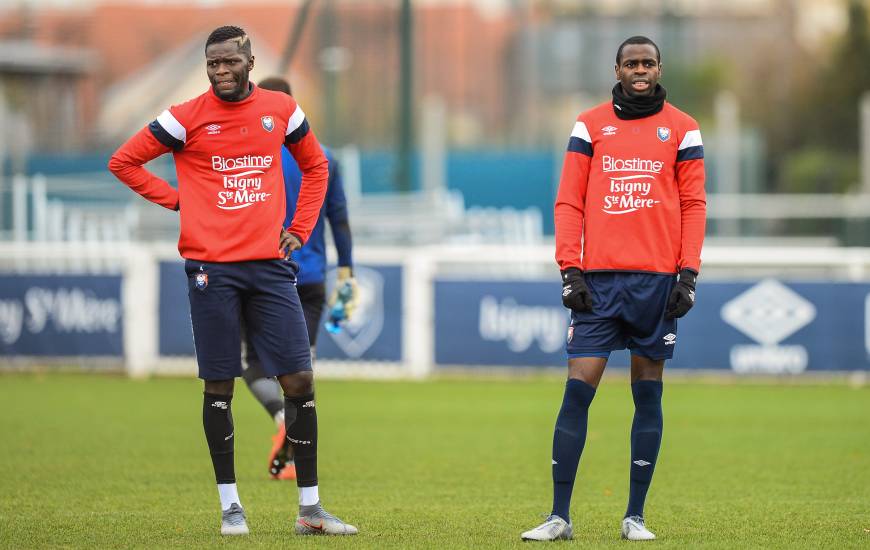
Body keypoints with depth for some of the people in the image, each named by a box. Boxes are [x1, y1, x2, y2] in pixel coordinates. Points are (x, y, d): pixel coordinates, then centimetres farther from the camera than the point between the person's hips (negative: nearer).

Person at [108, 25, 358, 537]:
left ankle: (310, 508, 5)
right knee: (219, 387, 1)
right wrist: (179, 201, -1)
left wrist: (299, 229, 11)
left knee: (300, 381, -3)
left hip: (270, 264, 2)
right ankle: (230, 504, 11)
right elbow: (124, 161, 5)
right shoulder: (188, 118, -2)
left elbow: (315, 166, 22)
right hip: (212, 268, -2)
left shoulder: (281, 109, 7)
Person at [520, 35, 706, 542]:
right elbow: (569, 202, 7)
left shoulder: (681, 128, 8)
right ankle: (560, 517, -4)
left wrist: (688, 273, -4)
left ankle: (635, 517, 9)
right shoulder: (590, 125, 8)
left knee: (648, 394, 3)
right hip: (599, 280, 0)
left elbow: (694, 204, 6)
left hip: (658, 280, 0)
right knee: (577, 390, -6)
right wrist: (569, 270, -3)